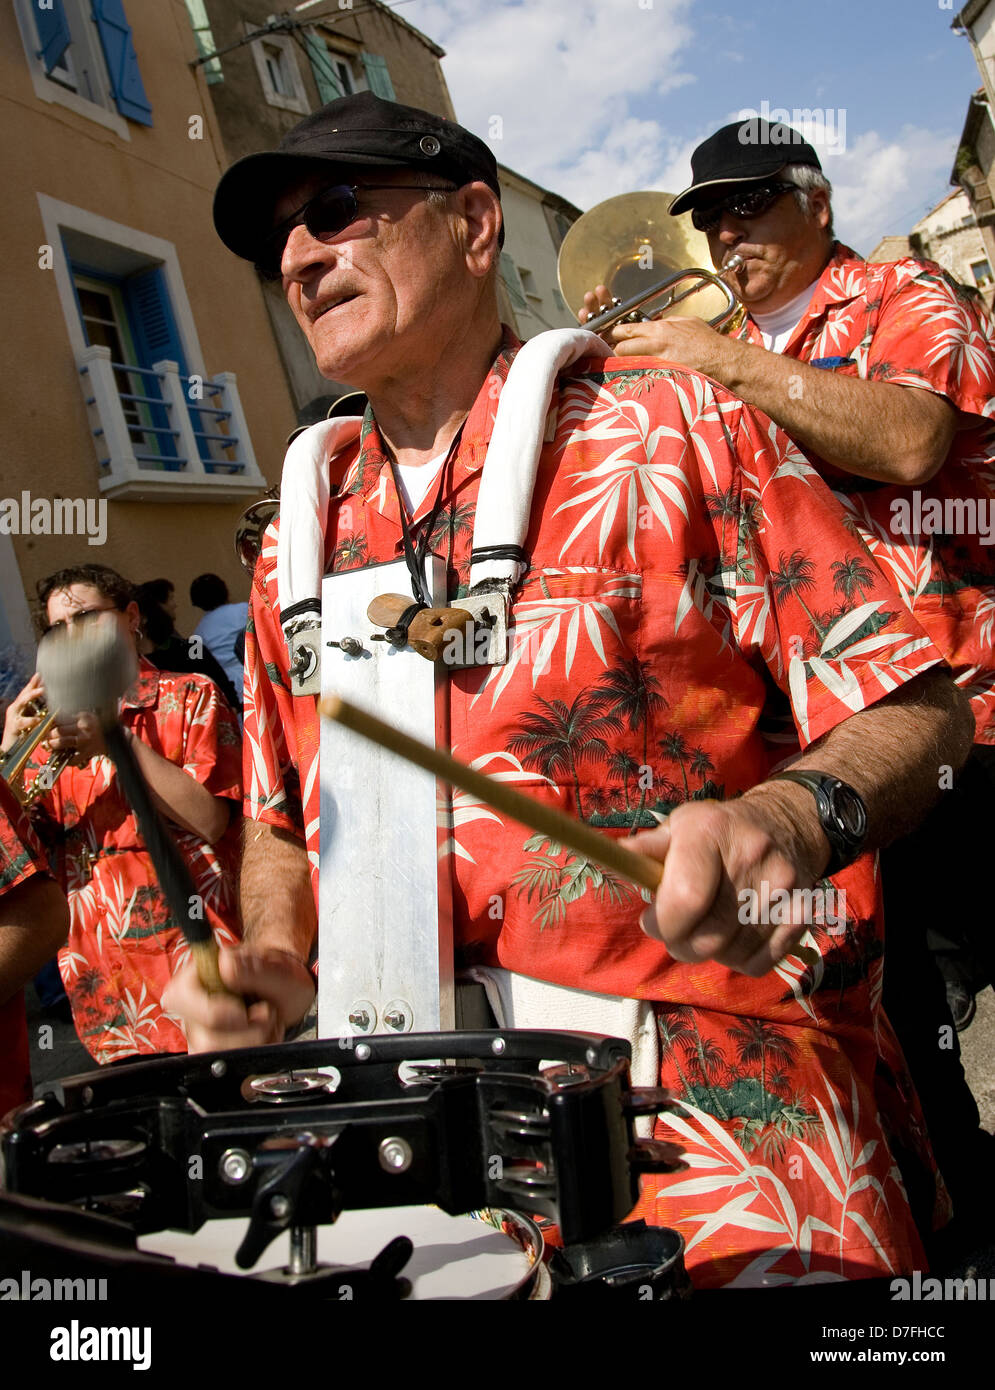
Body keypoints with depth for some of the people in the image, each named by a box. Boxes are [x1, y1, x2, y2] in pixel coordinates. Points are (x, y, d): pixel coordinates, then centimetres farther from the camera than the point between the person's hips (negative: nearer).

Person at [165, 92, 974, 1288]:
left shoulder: (672, 427, 1)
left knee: (759, 1256, -28)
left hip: (707, 1040, -4)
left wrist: (795, 817, -23)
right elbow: (280, 824, 24)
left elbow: (917, 710, -2)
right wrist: (273, 964, 4)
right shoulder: (299, 542, 15)